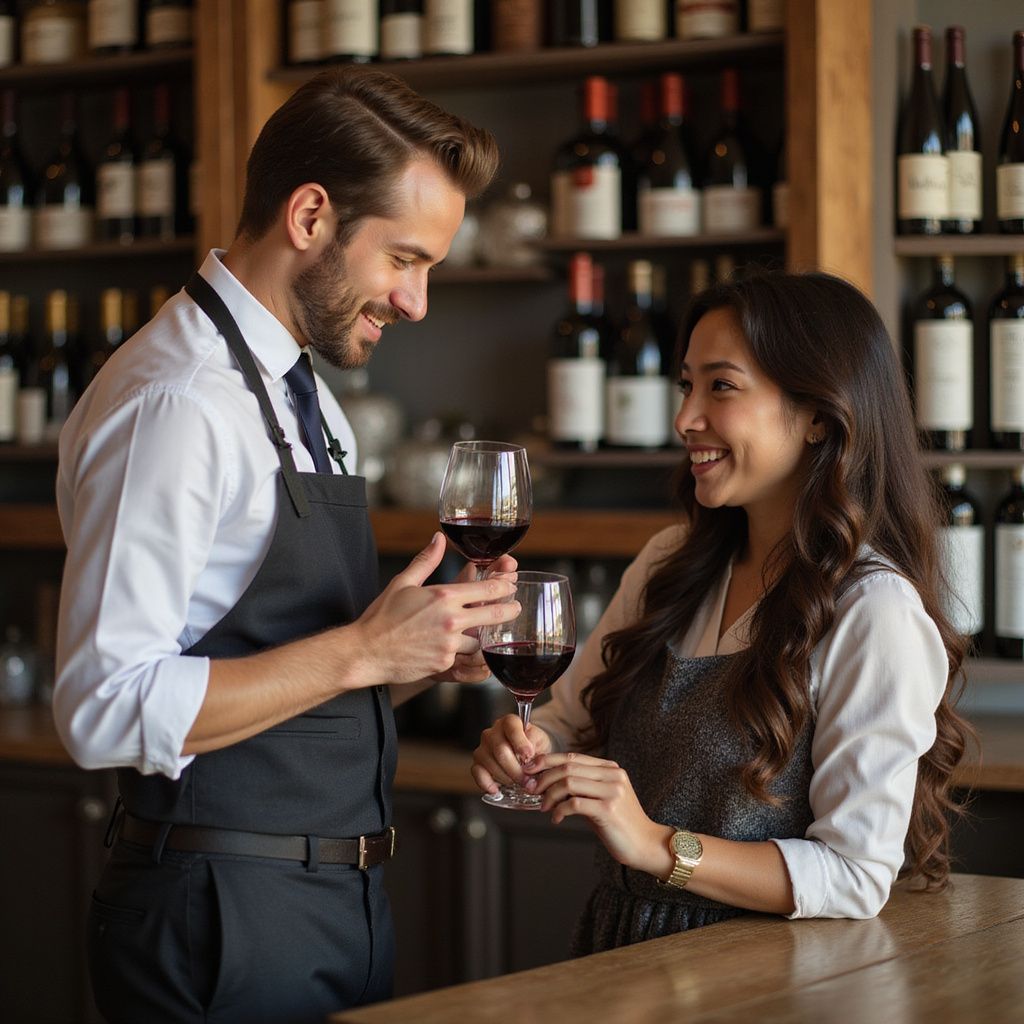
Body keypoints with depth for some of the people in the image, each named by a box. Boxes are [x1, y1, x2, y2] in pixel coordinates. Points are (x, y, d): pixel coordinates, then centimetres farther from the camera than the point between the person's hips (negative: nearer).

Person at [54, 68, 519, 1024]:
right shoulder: (173, 403, -17)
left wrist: (430, 646, 1)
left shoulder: (309, 404, 13)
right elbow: (105, 709, -24)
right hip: (224, 924, -9)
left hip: (337, 908, 9)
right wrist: (364, 651, -22)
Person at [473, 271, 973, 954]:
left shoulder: (873, 611, -11)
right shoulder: (670, 563, 10)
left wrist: (660, 845, -21)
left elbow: (857, 877, -14)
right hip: (620, 950, 6)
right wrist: (521, 749, -3)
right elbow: (571, 723, 20)